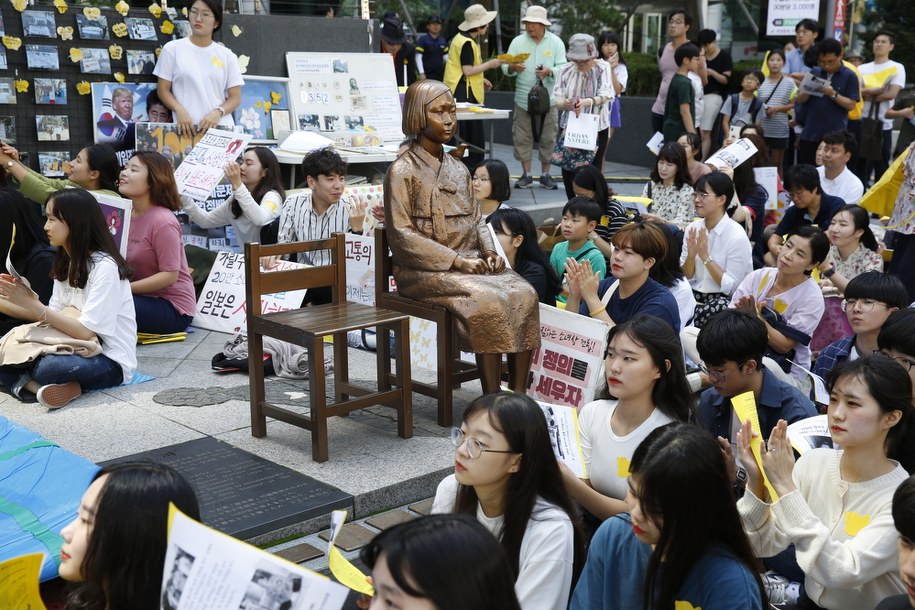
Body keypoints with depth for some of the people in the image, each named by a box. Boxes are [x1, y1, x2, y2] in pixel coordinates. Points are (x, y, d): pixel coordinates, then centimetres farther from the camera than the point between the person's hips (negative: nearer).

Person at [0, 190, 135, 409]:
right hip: (77, 350, 8)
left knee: (43, 368, -35)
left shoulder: (105, 266, -15)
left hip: (109, 361, -8)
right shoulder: (66, 263, 10)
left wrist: (34, 306, -18)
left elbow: (86, 331, -19)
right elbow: (53, 316, 6)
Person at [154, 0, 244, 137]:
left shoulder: (227, 56, 10)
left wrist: (217, 113, -12)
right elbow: (163, 89, 7)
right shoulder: (172, 49, 7)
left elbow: (235, 97, 9)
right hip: (187, 127, -1)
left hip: (220, 127, 1)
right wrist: (179, 110, -12)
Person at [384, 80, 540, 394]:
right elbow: (402, 234, -11)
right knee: (487, 302, -31)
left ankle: (518, 395, -18)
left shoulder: (458, 169, 17)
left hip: (469, 262, 6)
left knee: (524, 294, -21)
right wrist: (457, 261, -17)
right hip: (425, 271, -6)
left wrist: (489, 251, -3)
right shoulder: (402, 171, -4)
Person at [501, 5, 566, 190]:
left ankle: (545, 174, 14)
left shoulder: (555, 42, 2)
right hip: (523, 99, 1)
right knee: (522, 138, 2)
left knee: (548, 138, 2)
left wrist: (549, 71, -24)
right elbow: (505, 67, 0)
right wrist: (512, 67, -23)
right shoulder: (518, 41, 4)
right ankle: (526, 175, 13)